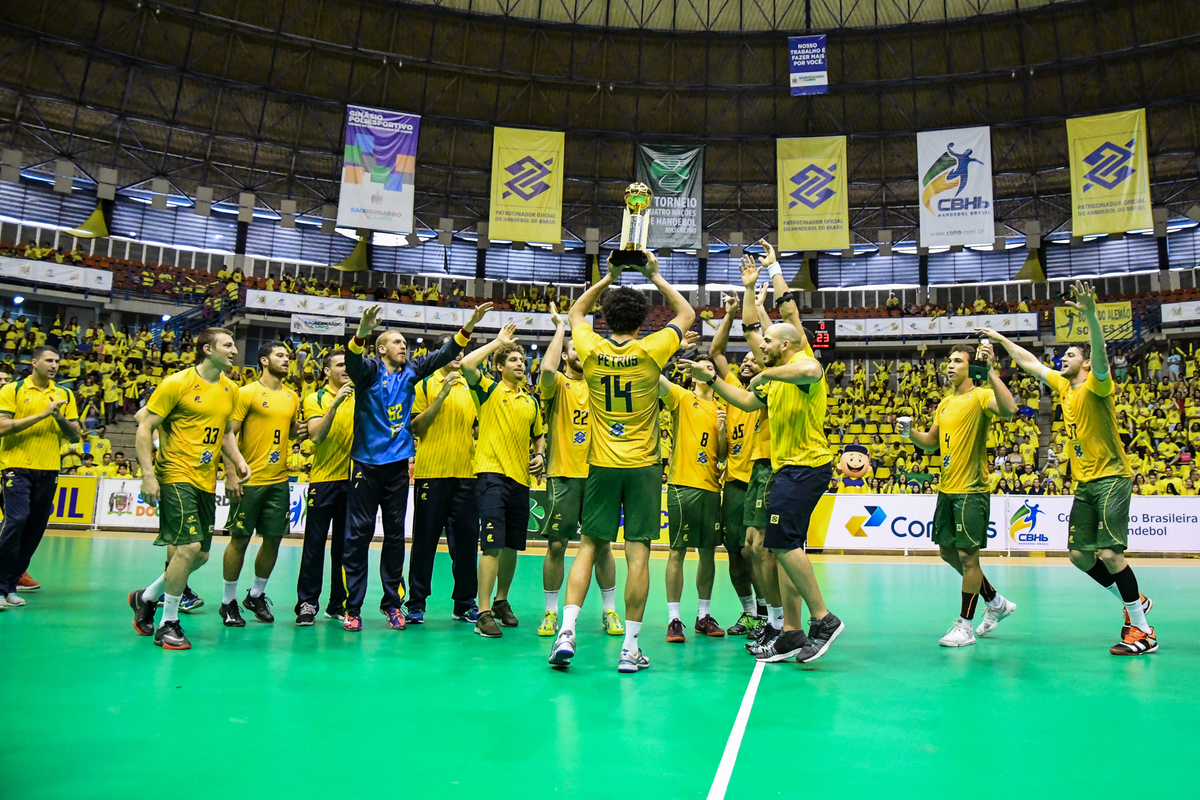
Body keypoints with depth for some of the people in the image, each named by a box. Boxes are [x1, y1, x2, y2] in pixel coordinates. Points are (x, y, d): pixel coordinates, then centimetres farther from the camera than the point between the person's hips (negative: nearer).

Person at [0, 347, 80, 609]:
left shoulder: (65, 395, 11)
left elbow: (75, 436, 9)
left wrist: (59, 417, -9)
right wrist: (41, 414, -14)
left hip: (49, 471, 4)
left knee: (35, 529, 4)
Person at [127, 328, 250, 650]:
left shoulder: (230, 390, 11)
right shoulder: (178, 383, -8)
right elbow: (145, 427, -7)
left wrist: (238, 461, 4)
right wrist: (148, 474, -15)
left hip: (206, 482, 7)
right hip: (176, 475, -7)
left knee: (200, 555, 9)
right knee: (189, 546, -15)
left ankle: (146, 598, 34)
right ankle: (167, 624, 3)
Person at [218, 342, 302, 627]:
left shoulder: (292, 397, 12)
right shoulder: (247, 393, -5)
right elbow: (228, 434, -8)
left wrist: (299, 428, 1)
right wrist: (230, 474, -15)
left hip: (279, 480, 5)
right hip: (249, 480, -5)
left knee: (274, 539, 8)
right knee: (240, 539, 2)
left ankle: (256, 595, 26)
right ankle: (229, 601, 16)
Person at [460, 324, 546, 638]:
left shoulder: (532, 401, 17)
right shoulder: (488, 389, 3)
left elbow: (539, 435, 28)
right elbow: (467, 365, -16)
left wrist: (539, 455, 7)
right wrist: (497, 342, -6)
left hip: (521, 478, 6)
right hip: (492, 474, -5)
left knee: (512, 545, 11)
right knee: (492, 544, -12)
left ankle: (501, 601, 29)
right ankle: (484, 613, -8)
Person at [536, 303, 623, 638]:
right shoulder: (557, 383, 1)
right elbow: (547, 369, -21)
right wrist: (560, 327, -12)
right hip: (563, 475, -3)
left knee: (602, 544, 6)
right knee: (556, 545, 1)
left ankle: (610, 612, 17)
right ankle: (550, 612, 14)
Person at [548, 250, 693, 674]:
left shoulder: (592, 350, -3)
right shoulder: (650, 351, -8)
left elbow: (576, 311, 19)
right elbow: (687, 314, 10)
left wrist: (608, 277, 19)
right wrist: (655, 276, 13)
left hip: (602, 464, 2)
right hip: (643, 465, -2)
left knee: (589, 547, 10)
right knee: (638, 553, 1)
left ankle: (567, 631, 2)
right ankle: (630, 647, 6)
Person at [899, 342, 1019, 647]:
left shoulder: (981, 396, -9)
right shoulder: (945, 403, 16)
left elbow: (1009, 410, -31)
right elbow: (931, 442, 23)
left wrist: (991, 371, -32)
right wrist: (910, 432, 5)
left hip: (971, 490, -9)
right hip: (946, 489, 9)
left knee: (967, 555, -3)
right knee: (948, 552, 15)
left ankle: (965, 626, 9)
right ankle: (996, 603, 33)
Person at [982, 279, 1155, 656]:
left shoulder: (1095, 385, -9)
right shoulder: (1063, 386, 12)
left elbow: (1100, 357, -30)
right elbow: (1030, 362, 23)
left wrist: (1091, 315, -42)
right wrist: (1000, 338, 26)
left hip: (1112, 478, -8)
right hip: (1084, 483, 8)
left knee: (1110, 553, -15)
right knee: (1079, 555, 6)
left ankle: (1143, 631, -3)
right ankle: (1135, 601, 26)